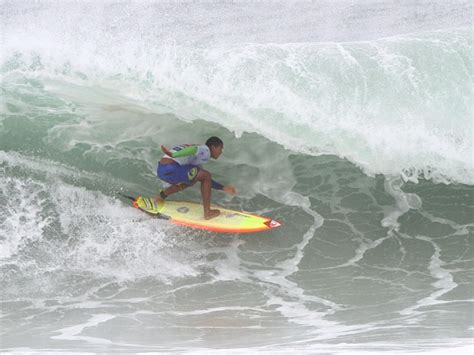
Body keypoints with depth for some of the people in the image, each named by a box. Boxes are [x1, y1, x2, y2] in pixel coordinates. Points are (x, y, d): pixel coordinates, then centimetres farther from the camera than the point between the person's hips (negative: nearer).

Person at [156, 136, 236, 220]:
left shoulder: (198, 160, 29)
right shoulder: (205, 151, 0)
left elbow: (205, 180, 35)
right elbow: (194, 149, -23)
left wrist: (223, 188, 34)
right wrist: (173, 154, -38)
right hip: (171, 169, -10)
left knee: (192, 179, 33)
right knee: (206, 175, -3)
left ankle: (162, 196, 28)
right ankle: (207, 212, 0)